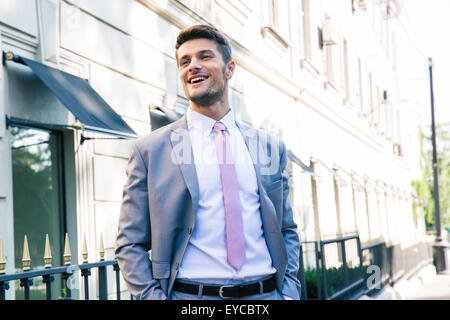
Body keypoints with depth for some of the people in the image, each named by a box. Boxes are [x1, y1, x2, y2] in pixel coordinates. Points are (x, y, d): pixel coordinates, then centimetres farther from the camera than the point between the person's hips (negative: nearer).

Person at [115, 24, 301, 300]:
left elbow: (287, 231, 15)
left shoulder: (271, 148, 9)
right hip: (188, 296, -2)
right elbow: (130, 244, 1)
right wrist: (154, 296, -11)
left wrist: (289, 291, 2)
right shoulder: (149, 150, 1)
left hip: (266, 294, 3)